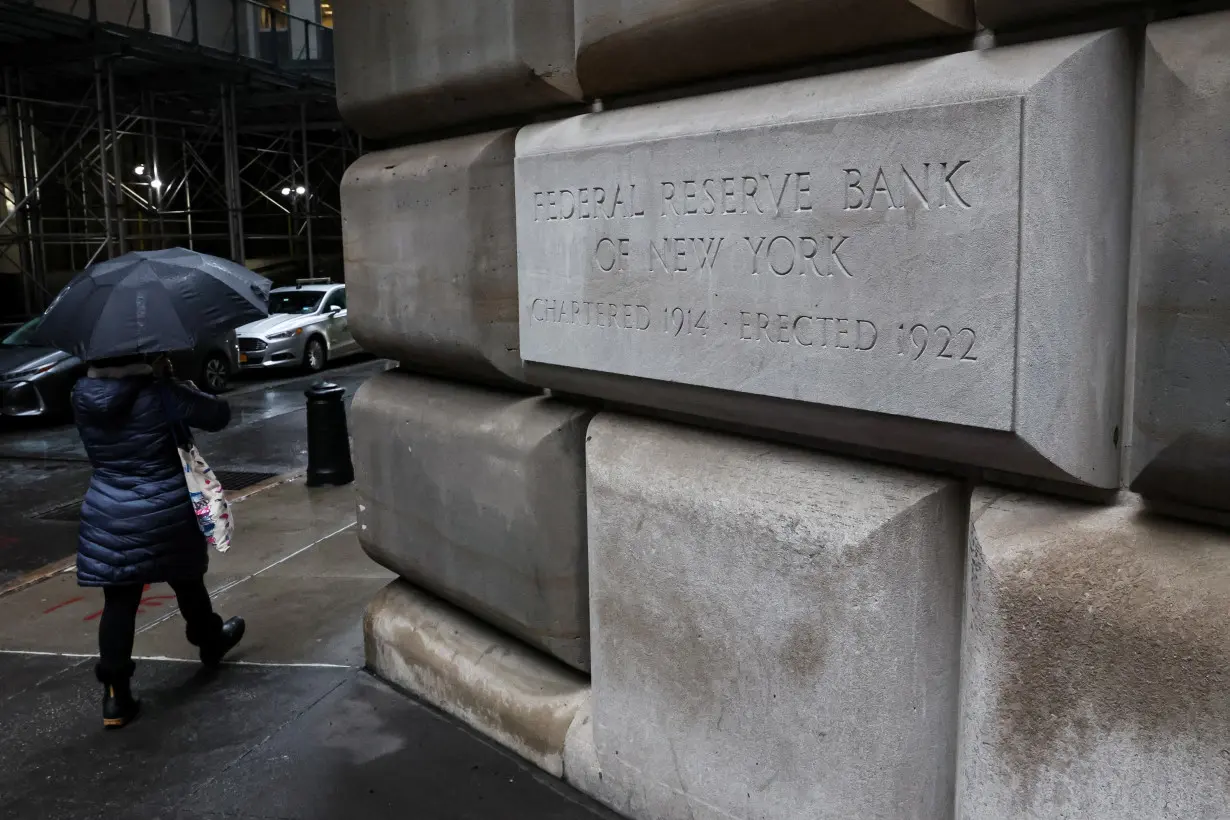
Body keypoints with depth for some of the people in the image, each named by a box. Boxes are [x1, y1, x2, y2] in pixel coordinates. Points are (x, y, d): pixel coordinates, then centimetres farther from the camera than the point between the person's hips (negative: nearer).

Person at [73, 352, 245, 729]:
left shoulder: (82, 396, -3)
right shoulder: (161, 395, -17)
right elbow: (218, 415, -8)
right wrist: (183, 387, 9)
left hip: (107, 517, 3)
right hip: (165, 514, -3)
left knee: (119, 603, 7)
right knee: (188, 583, 20)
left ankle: (115, 692, 5)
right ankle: (211, 642, 44)